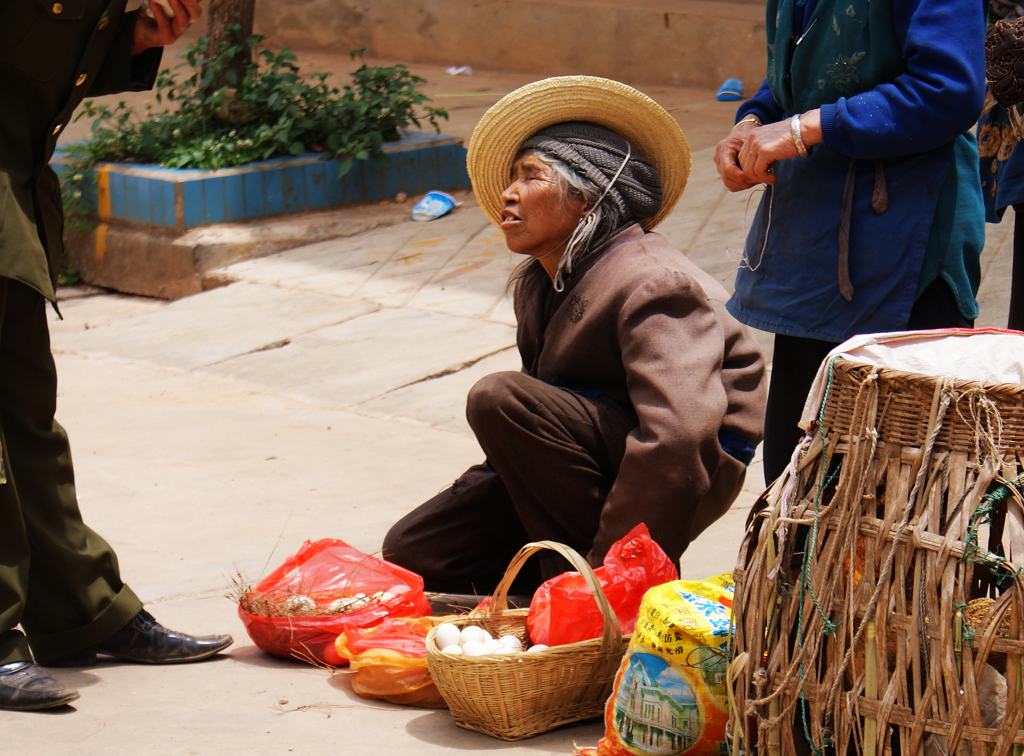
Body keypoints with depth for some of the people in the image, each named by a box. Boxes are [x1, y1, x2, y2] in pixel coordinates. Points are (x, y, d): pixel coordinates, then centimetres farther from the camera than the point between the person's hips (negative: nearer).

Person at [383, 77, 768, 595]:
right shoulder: (538, 284, 8)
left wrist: (610, 567, -32)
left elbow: (679, 435, -32)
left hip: (697, 472, -9)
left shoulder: (652, 284, -21)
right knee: (412, 553, -2)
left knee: (500, 399, -29)